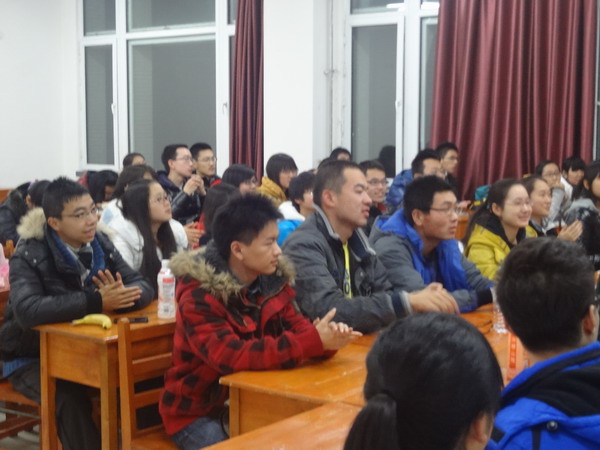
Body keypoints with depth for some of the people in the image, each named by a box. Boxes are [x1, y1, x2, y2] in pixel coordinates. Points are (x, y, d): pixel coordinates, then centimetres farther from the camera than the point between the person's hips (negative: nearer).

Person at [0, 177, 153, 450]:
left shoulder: (100, 245, -1)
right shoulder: (29, 255, -17)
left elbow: (142, 287, -5)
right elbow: (27, 310, -33)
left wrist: (119, 297, -29)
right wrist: (96, 302, -36)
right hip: (33, 358, -4)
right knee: (70, 399, -32)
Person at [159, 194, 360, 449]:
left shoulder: (272, 279, -3)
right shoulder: (198, 296, -23)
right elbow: (232, 357, -34)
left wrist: (325, 335, -28)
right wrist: (315, 342, -37)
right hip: (198, 411, -5)